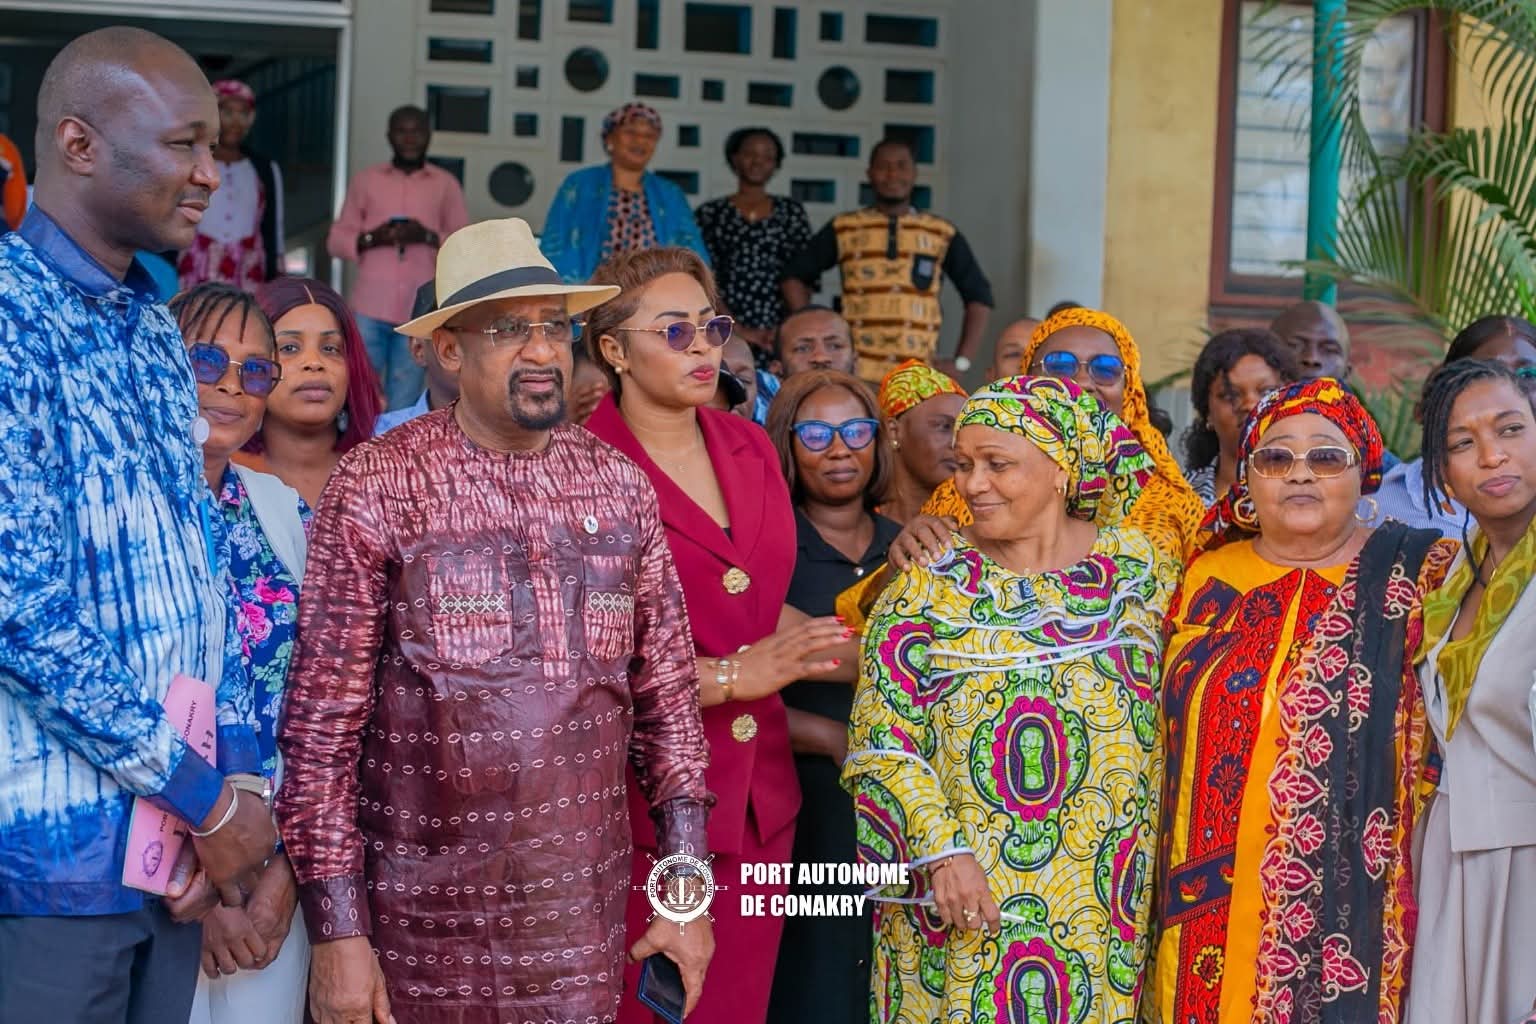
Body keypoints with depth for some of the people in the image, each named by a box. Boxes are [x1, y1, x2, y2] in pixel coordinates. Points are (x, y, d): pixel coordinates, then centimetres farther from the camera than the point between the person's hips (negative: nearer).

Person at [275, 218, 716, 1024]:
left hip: (583, 910, 3)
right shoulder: (378, 487, -7)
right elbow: (323, 716, -8)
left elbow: (666, 696, 10)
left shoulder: (621, 487, 6)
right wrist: (336, 930, -10)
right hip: (420, 908, -3)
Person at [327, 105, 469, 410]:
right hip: (371, 306, 0)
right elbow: (336, 239, 10)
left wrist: (429, 237, -11)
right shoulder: (365, 180, 11)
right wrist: (370, 238, -9)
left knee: (403, 403, -1)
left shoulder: (446, 185, 10)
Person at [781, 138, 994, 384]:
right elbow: (795, 275, 16)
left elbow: (978, 295, 14)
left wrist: (961, 361, 4)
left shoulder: (943, 235, 10)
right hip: (857, 377, 0)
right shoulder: (843, 229, 10)